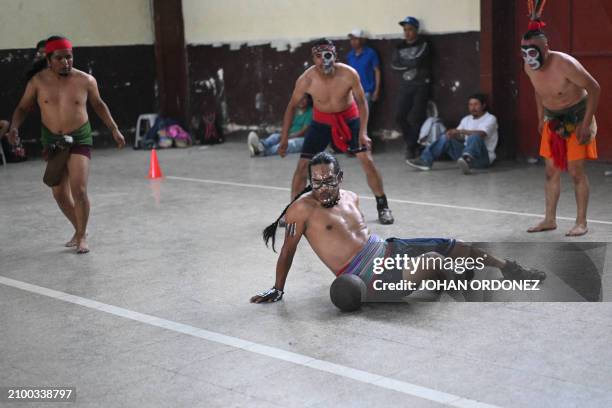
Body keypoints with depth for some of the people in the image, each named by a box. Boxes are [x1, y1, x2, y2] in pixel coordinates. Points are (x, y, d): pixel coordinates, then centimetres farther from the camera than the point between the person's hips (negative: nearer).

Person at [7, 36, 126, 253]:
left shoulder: (86, 80, -8)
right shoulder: (38, 81, -7)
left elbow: (98, 104, 10)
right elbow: (22, 108, 2)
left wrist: (114, 129, 8)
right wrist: (14, 127, -16)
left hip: (80, 139, -2)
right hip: (52, 141, 3)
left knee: (79, 190, -14)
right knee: (59, 193, 10)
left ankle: (82, 236, 6)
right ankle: (79, 229, 34)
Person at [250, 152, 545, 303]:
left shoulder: (351, 198, 11)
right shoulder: (304, 207, -11)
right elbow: (288, 251, -6)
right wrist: (277, 290, -4)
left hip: (387, 249, 8)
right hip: (366, 277, -8)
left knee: (457, 248, 3)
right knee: (433, 260, -28)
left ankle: (513, 272, 21)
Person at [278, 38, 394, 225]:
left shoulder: (349, 74, -28)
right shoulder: (306, 80, -25)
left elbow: (361, 101, -14)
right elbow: (292, 106, -10)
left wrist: (363, 132, -22)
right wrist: (284, 138, -10)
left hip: (348, 117, -1)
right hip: (321, 120, 1)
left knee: (367, 160, -6)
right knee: (303, 164, -3)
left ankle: (382, 206, 9)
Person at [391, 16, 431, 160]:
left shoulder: (423, 44, -1)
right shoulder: (400, 47, 13)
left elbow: (416, 61, -15)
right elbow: (393, 65, 1)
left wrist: (403, 63, -1)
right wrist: (409, 64, -10)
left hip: (421, 85, -5)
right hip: (405, 85, 5)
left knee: (416, 117, -10)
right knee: (400, 116, -3)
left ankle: (411, 147, 3)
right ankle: (412, 144, 13)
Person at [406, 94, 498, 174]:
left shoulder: (490, 119, -1)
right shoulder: (466, 119, 19)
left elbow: (481, 134, -21)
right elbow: (458, 136, 9)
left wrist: (460, 131, -30)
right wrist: (452, 134, -16)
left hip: (484, 157, -6)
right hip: (466, 152, 6)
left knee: (475, 137, -37)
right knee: (445, 138, -13)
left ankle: (467, 160, -69)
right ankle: (425, 161, -28)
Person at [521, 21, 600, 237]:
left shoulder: (565, 65, -29)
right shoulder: (529, 67, -8)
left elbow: (594, 88, -22)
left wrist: (586, 124, -22)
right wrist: (541, 118, 11)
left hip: (577, 117, -6)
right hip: (553, 119, 6)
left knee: (576, 170, -7)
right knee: (551, 170, 6)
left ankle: (581, 222, 2)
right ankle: (550, 219, 14)